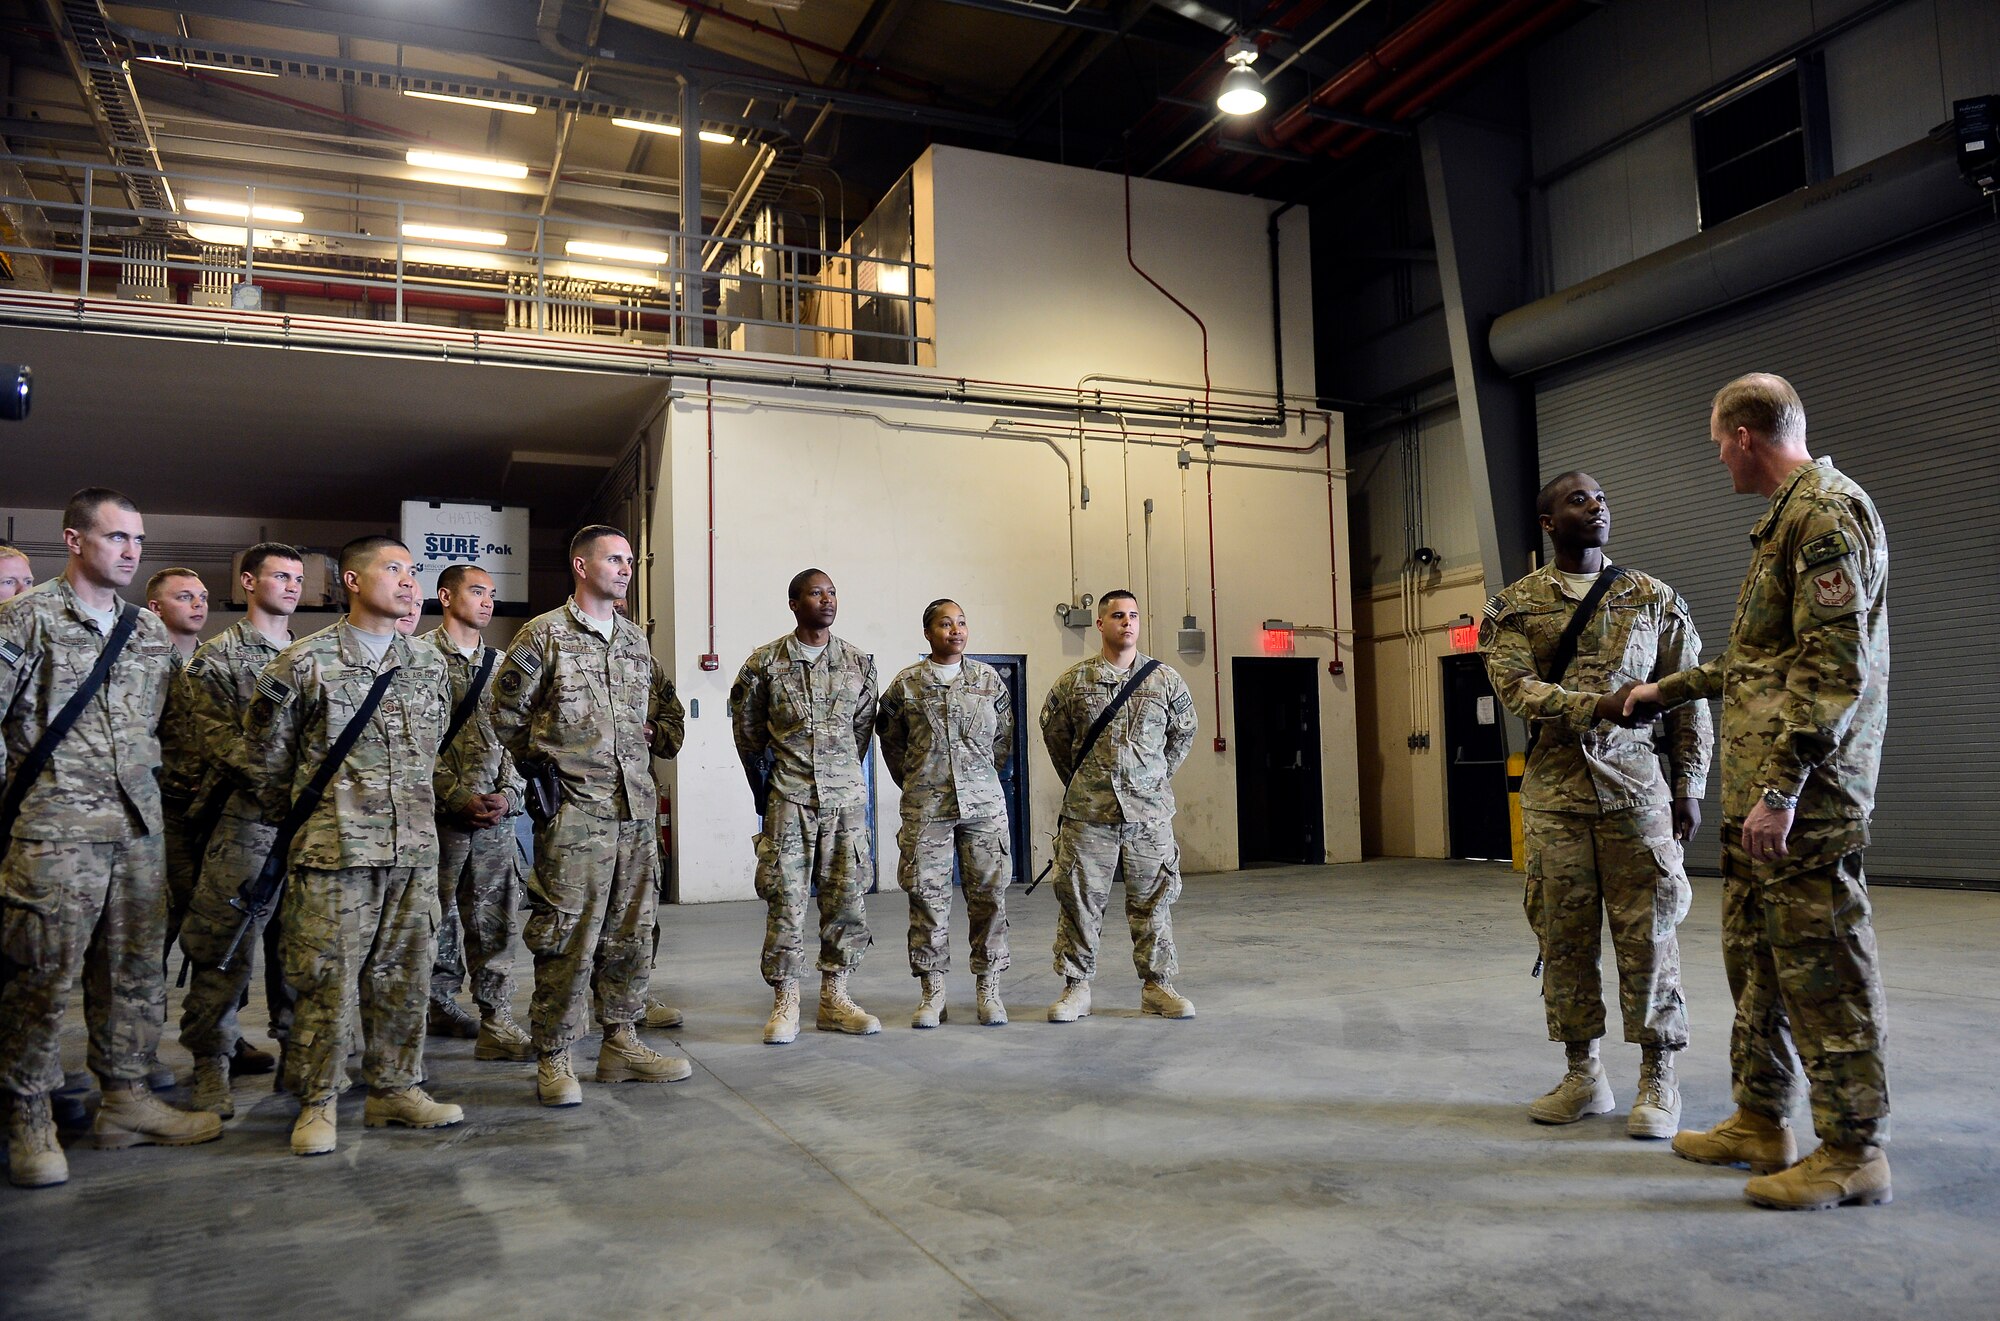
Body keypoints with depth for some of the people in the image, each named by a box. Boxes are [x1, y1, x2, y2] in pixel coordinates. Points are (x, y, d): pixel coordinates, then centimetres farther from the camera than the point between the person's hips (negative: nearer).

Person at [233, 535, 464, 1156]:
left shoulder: (429, 665, 11)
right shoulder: (306, 662, -3)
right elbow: (261, 756, 4)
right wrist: (299, 819, 11)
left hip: (416, 850, 4)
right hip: (335, 851, -4)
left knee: (404, 976, 9)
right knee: (327, 979, 0)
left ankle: (395, 1089, 22)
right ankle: (317, 1103, 14)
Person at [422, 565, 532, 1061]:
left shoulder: (500, 663, 14)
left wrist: (508, 794, -2)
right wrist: (458, 797, -13)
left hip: (496, 815, 4)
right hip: (441, 813, -4)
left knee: (496, 918, 2)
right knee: (440, 916, 7)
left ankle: (496, 1022, 5)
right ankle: (440, 1005, 24)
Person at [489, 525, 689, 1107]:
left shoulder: (635, 638, 14)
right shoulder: (543, 635, -4)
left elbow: (667, 705, 26)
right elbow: (504, 712, -1)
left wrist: (658, 740, 11)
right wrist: (543, 760, 1)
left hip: (636, 809, 6)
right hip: (574, 812, -6)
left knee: (630, 931, 11)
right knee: (568, 936, -3)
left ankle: (621, 1043, 23)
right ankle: (553, 1060, 8)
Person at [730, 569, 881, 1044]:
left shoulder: (859, 662, 6)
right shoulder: (764, 663, 0)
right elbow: (747, 732, 8)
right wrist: (762, 793, 9)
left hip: (846, 799, 3)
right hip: (788, 799, -2)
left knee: (846, 897, 4)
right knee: (785, 899, -2)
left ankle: (834, 997, 14)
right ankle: (785, 1003, 8)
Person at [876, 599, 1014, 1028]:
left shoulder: (989, 679, 7)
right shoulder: (905, 684, 3)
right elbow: (890, 740, 13)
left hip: (984, 803, 1)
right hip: (926, 808, -1)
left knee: (989, 892, 2)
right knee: (928, 895, 1)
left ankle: (988, 988, 14)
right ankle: (932, 992, 11)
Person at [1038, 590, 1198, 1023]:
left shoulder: (1166, 679, 5)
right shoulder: (1072, 681, 3)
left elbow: (1184, 732, 18)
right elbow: (1053, 733, 15)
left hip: (1150, 810, 1)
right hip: (1087, 813, -1)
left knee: (1153, 901, 7)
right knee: (1080, 900, 2)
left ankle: (1157, 986, 18)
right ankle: (1076, 988, 13)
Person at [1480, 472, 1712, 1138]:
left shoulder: (1654, 599, 8)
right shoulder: (1514, 606, 5)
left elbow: (1689, 699, 9)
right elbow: (1517, 687, -8)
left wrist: (1688, 788, 4)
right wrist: (1601, 706, -22)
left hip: (1635, 785, 0)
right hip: (1553, 790, 0)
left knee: (1648, 934, 0)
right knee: (1563, 934, 6)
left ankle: (1657, 1078, 13)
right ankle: (1583, 1076, 19)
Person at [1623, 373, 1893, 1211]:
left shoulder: (1828, 511, -12)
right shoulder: (1786, 517, 19)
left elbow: (1834, 665, -21)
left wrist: (1783, 786, -24)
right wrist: (1669, 691, 37)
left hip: (1805, 796, -10)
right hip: (1759, 791, 10)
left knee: (1822, 966, -3)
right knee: (1755, 955, 15)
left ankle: (1852, 1152, 8)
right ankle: (1761, 1125, 26)